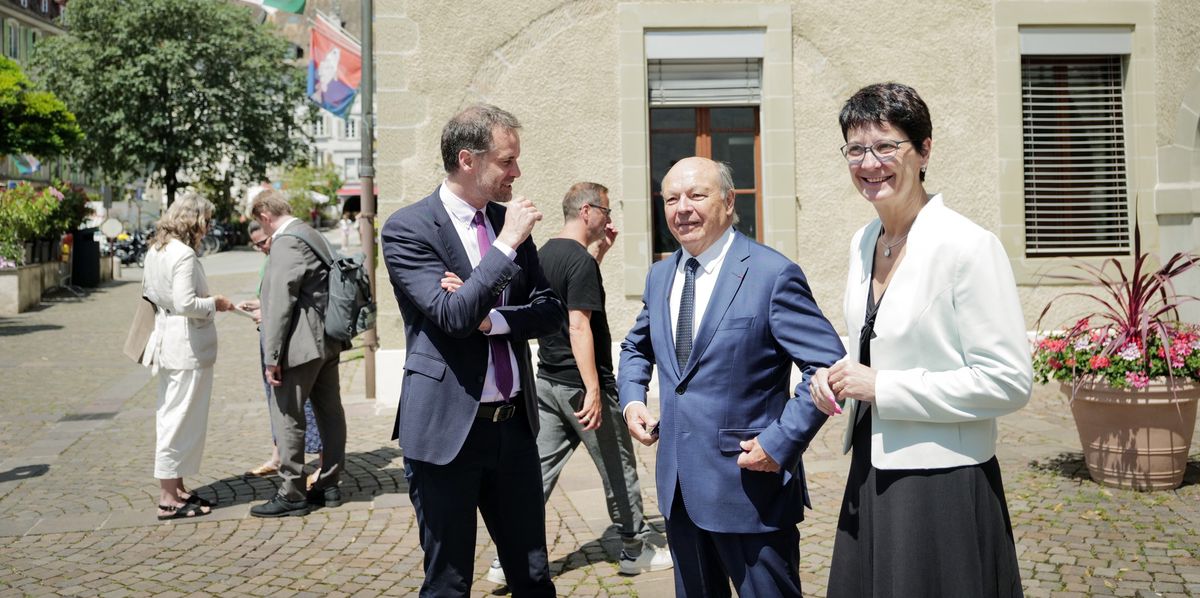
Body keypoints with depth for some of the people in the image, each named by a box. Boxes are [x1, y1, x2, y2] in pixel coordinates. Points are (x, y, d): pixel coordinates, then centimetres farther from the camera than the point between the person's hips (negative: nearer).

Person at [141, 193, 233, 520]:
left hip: (167, 343, 10)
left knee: (171, 417, 16)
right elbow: (185, 304, -25)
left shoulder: (155, 251, 9)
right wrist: (214, 303, -8)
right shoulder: (184, 255, -19)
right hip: (188, 348, -10)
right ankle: (168, 499, 5)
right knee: (181, 419, -2)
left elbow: (148, 291, 18)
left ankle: (177, 489, 26)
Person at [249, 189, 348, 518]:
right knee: (329, 412, 12)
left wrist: (272, 356, -18)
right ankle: (329, 485, 21)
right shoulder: (312, 235, 15)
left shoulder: (286, 243, -15)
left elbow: (280, 301, -19)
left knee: (286, 415, -3)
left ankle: (292, 494, 3)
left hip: (302, 344, -10)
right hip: (328, 342, 10)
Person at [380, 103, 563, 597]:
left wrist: (489, 319, -11)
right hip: (447, 430, -5)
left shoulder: (509, 222, 8)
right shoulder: (408, 228, -10)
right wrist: (507, 244, -20)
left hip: (514, 425, 5)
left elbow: (550, 311, 6)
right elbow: (452, 316, -22)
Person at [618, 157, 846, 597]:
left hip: (751, 485, -6)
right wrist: (631, 398, 6)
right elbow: (637, 348, 24)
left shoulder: (773, 274, -13)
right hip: (679, 488, 6)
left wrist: (781, 442, -19)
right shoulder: (660, 276, 8)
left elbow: (828, 365, -15)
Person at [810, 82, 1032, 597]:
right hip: (871, 475, 7)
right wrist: (836, 375, -1)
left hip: (943, 487, -7)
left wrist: (881, 387, -19)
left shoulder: (968, 246, -17)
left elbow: (1009, 383, -18)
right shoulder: (863, 243, 7)